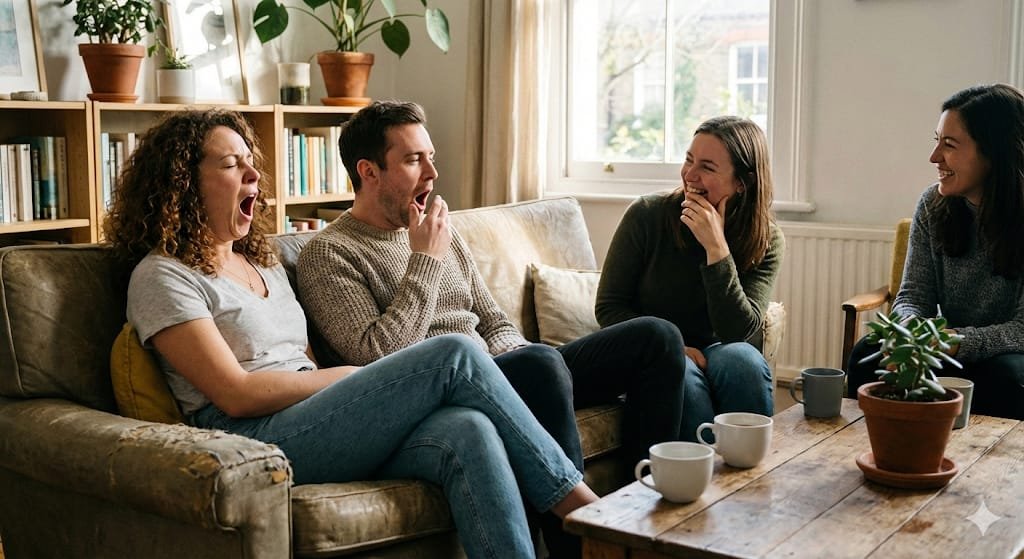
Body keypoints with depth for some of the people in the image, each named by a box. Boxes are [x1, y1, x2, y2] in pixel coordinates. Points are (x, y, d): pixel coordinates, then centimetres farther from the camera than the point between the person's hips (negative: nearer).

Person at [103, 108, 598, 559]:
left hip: (316, 422, 7)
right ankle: (575, 497, -9)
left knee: (468, 432, -25)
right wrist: (349, 377, -7)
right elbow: (237, 395, -10)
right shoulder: (162, 276, 0)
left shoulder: (264, 262, 25)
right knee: (455, 355, -20)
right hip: (257, 439, -7)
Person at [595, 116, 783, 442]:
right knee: (680, 373, -34)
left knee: (739, 357, -32)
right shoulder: (647, 215, -8)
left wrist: (716, 248, -26)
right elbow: (608, 308, -4)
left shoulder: (765, 241, -6)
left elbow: (738, 331, -17)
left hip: (719, 354, 1)